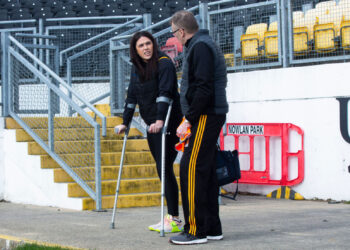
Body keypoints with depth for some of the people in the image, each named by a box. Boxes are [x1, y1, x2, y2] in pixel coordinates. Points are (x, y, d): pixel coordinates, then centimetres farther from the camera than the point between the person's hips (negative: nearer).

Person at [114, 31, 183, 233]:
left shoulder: (164, 63, -12)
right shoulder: (137, 68, 12)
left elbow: (165, 93, -24)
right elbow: (132, 97, 16)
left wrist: (160, 120, -35)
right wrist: (125, 123, 11)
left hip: (169, 124, -8)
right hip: (152, 126, 8)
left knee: (165, 169, -12)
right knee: (161, 170, 8)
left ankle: (175, 220, -9)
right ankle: (170, 217, 12)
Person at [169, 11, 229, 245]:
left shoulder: (200, 47, -12)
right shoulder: (204, 44, 20)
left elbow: (203, 89, -20)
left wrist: (189, 119, -17)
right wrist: (190, 118, 15)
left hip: (205, 117, -10)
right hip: (212, 116, 10)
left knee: (191, 170, -10)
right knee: (206, 171, 12)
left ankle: (196, 230, -9)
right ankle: (212, 228, 16)